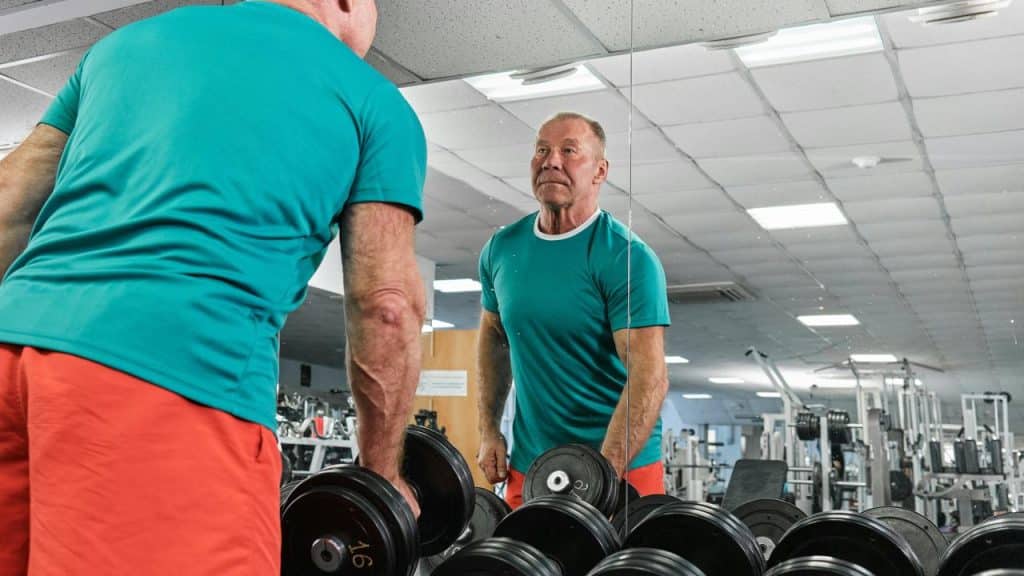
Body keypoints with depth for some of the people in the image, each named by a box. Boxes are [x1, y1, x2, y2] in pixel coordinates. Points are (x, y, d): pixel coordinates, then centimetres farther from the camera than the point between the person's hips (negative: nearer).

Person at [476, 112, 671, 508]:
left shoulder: (627, 259, -14)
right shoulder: (501, 249, 3)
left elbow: (650, 377, -20)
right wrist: (488, 430, 9)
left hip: (623, 467, -5)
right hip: (527, 467, 5)